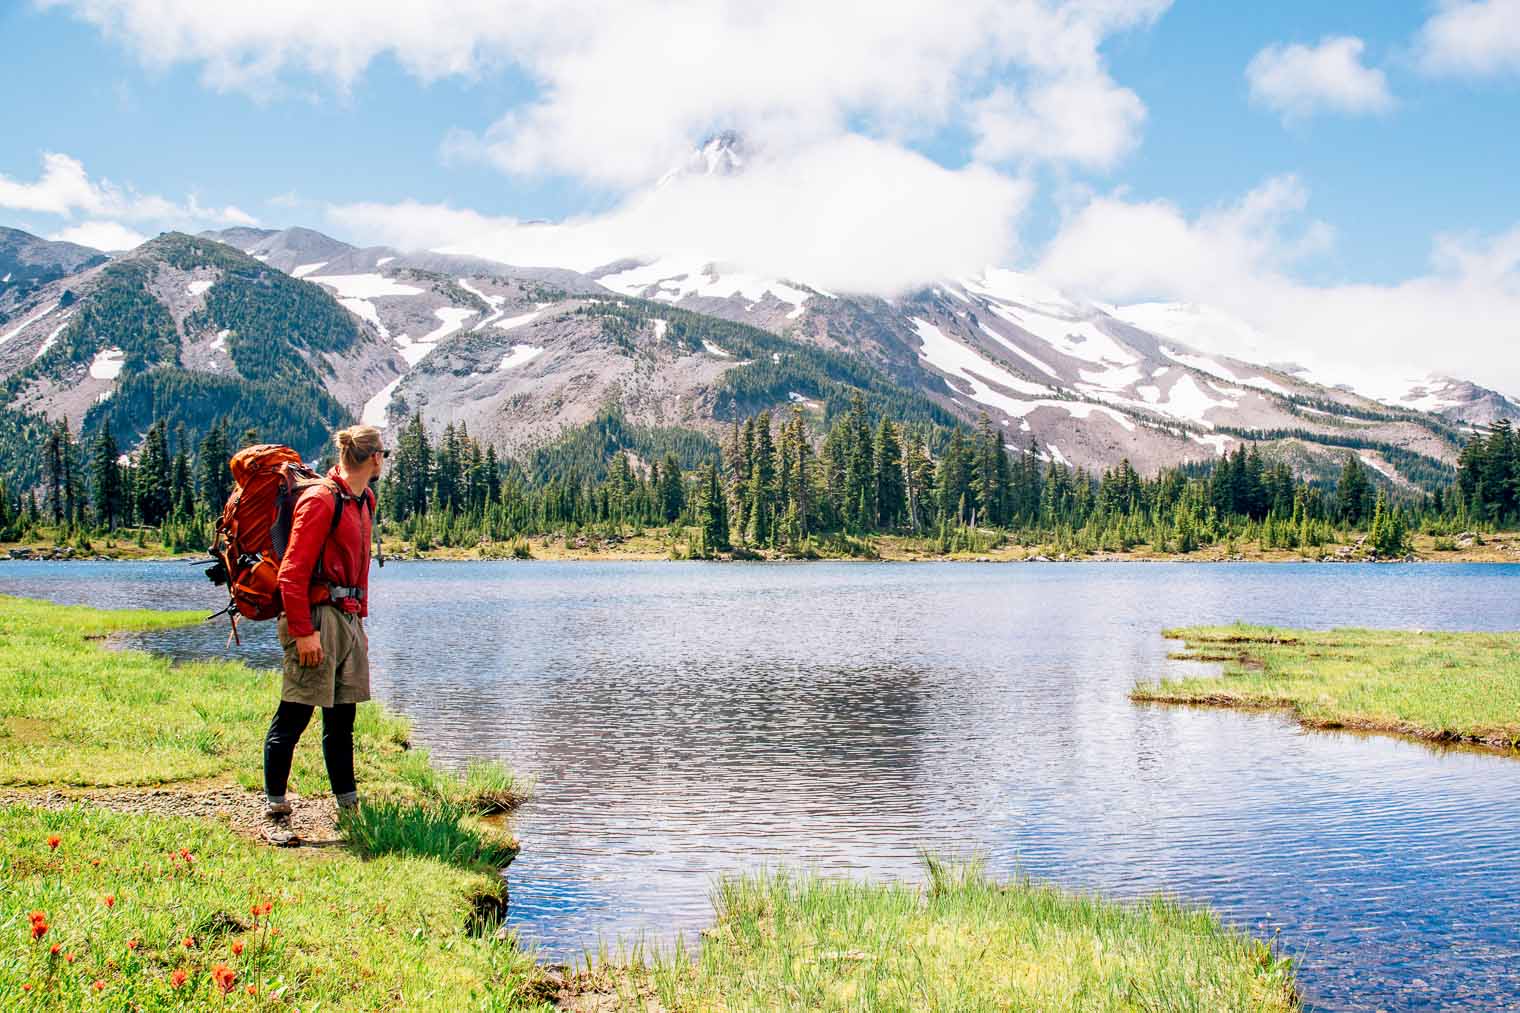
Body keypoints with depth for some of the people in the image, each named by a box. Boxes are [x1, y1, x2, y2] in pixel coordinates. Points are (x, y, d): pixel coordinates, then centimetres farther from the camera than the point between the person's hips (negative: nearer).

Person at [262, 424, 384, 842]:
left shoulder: (364, 499, 14)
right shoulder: (320, 500, -14)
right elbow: (292, 573, -17)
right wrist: (304, 632, -20)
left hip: (349, 619, 9)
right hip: (317, 616, -9)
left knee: (342, 717, 13)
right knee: (293, 715, -3)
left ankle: (349, 808, 20)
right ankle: (275, 813, 4)